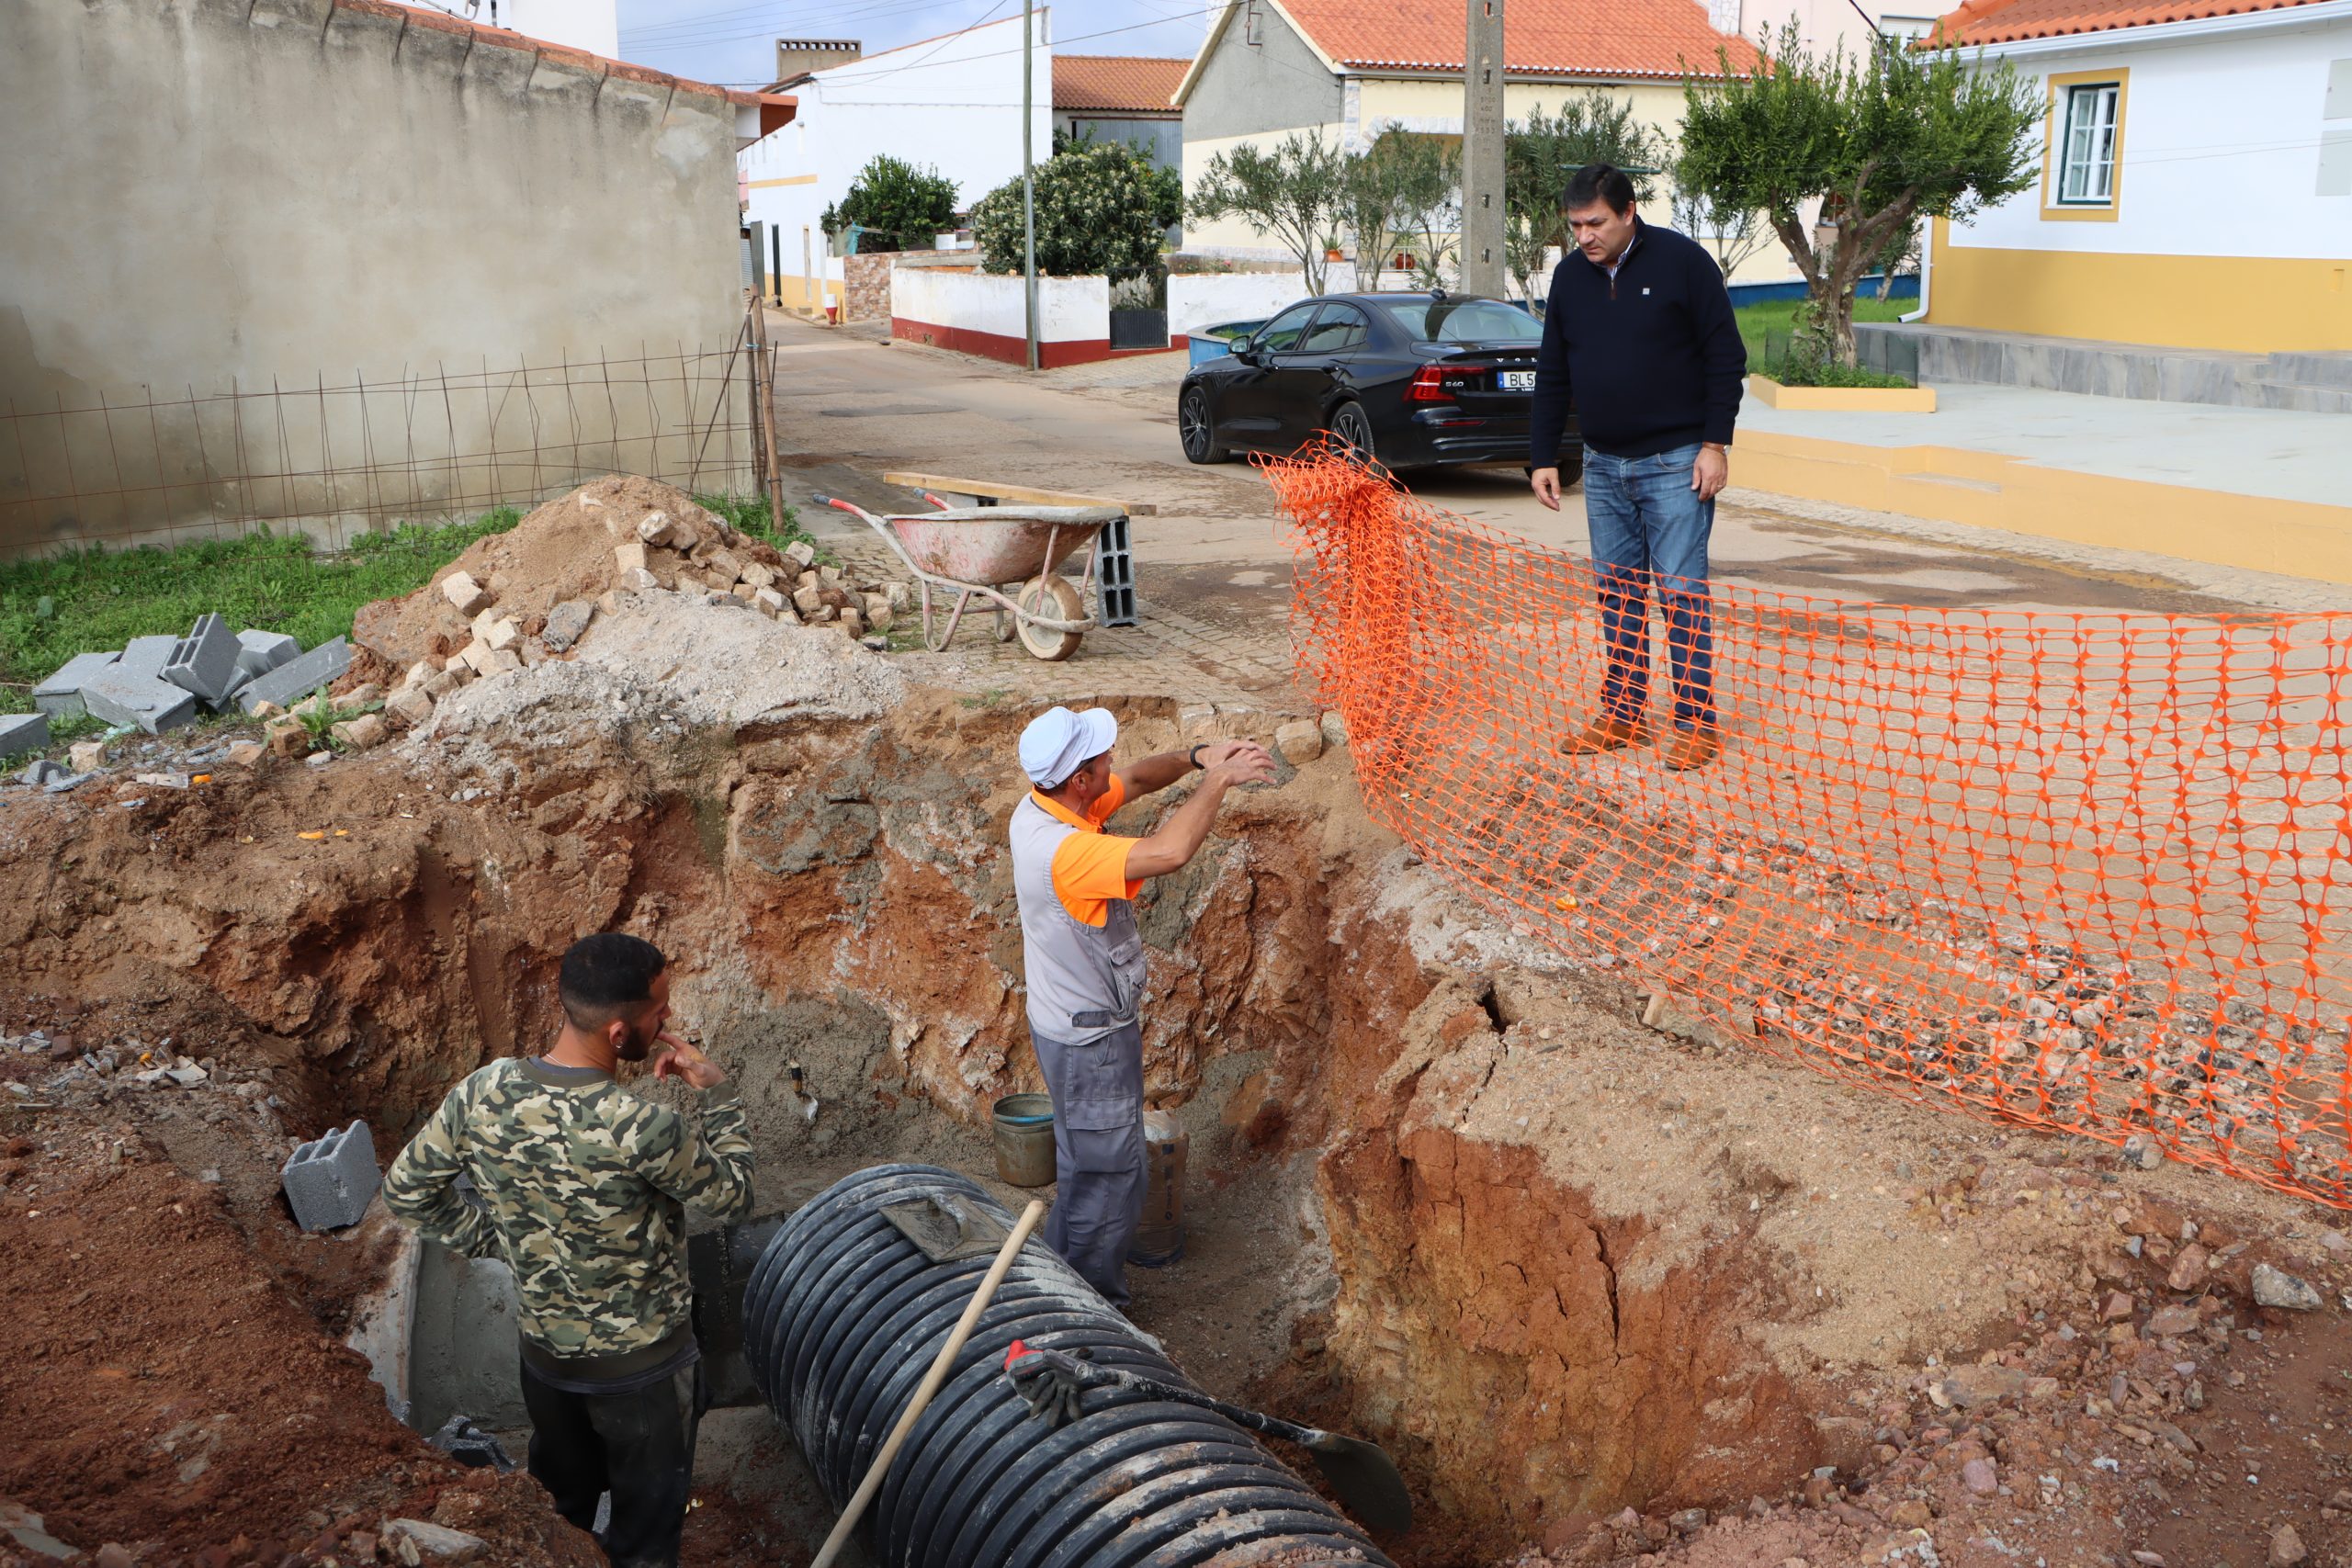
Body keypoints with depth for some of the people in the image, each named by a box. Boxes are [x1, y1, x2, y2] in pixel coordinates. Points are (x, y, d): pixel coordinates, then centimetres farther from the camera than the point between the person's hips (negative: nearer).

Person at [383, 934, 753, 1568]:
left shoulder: (481, 1094, -18)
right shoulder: (641, 1129, -35)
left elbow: (405, 1189, -3)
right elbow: (732, 1195, -16)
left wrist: (494, 1237, 5)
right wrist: (718, 1092, -9)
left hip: (545, 1350, 5)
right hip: (640, 1366, -5)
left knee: (558, 1506, 30)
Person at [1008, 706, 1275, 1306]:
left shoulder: (1043, 805, -5)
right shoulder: (1062, 851, -35)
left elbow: (1137, 778, 7)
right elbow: (1171, 852, -46)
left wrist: (1195, 757, -12)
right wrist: (1217, 779, -31)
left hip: (1071, 1024, 10)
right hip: (1092, 1038, -10)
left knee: (1083, 1166, 26)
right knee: (1109, 1182, 6)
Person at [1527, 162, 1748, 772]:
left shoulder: (1683, 261, -8)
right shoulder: (1569, 275, 7)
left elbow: (1726, 357, -6)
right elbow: (1552, 375, 13)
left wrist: (1715, 444, -11)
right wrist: (1542, 456, 9)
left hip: (1675, 463, -5)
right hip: (1603, 466, 5)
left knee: (1681, 594, -4)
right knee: (1617, 594, 10)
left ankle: (1696, 723, 4)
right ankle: (1623, 714, 19)